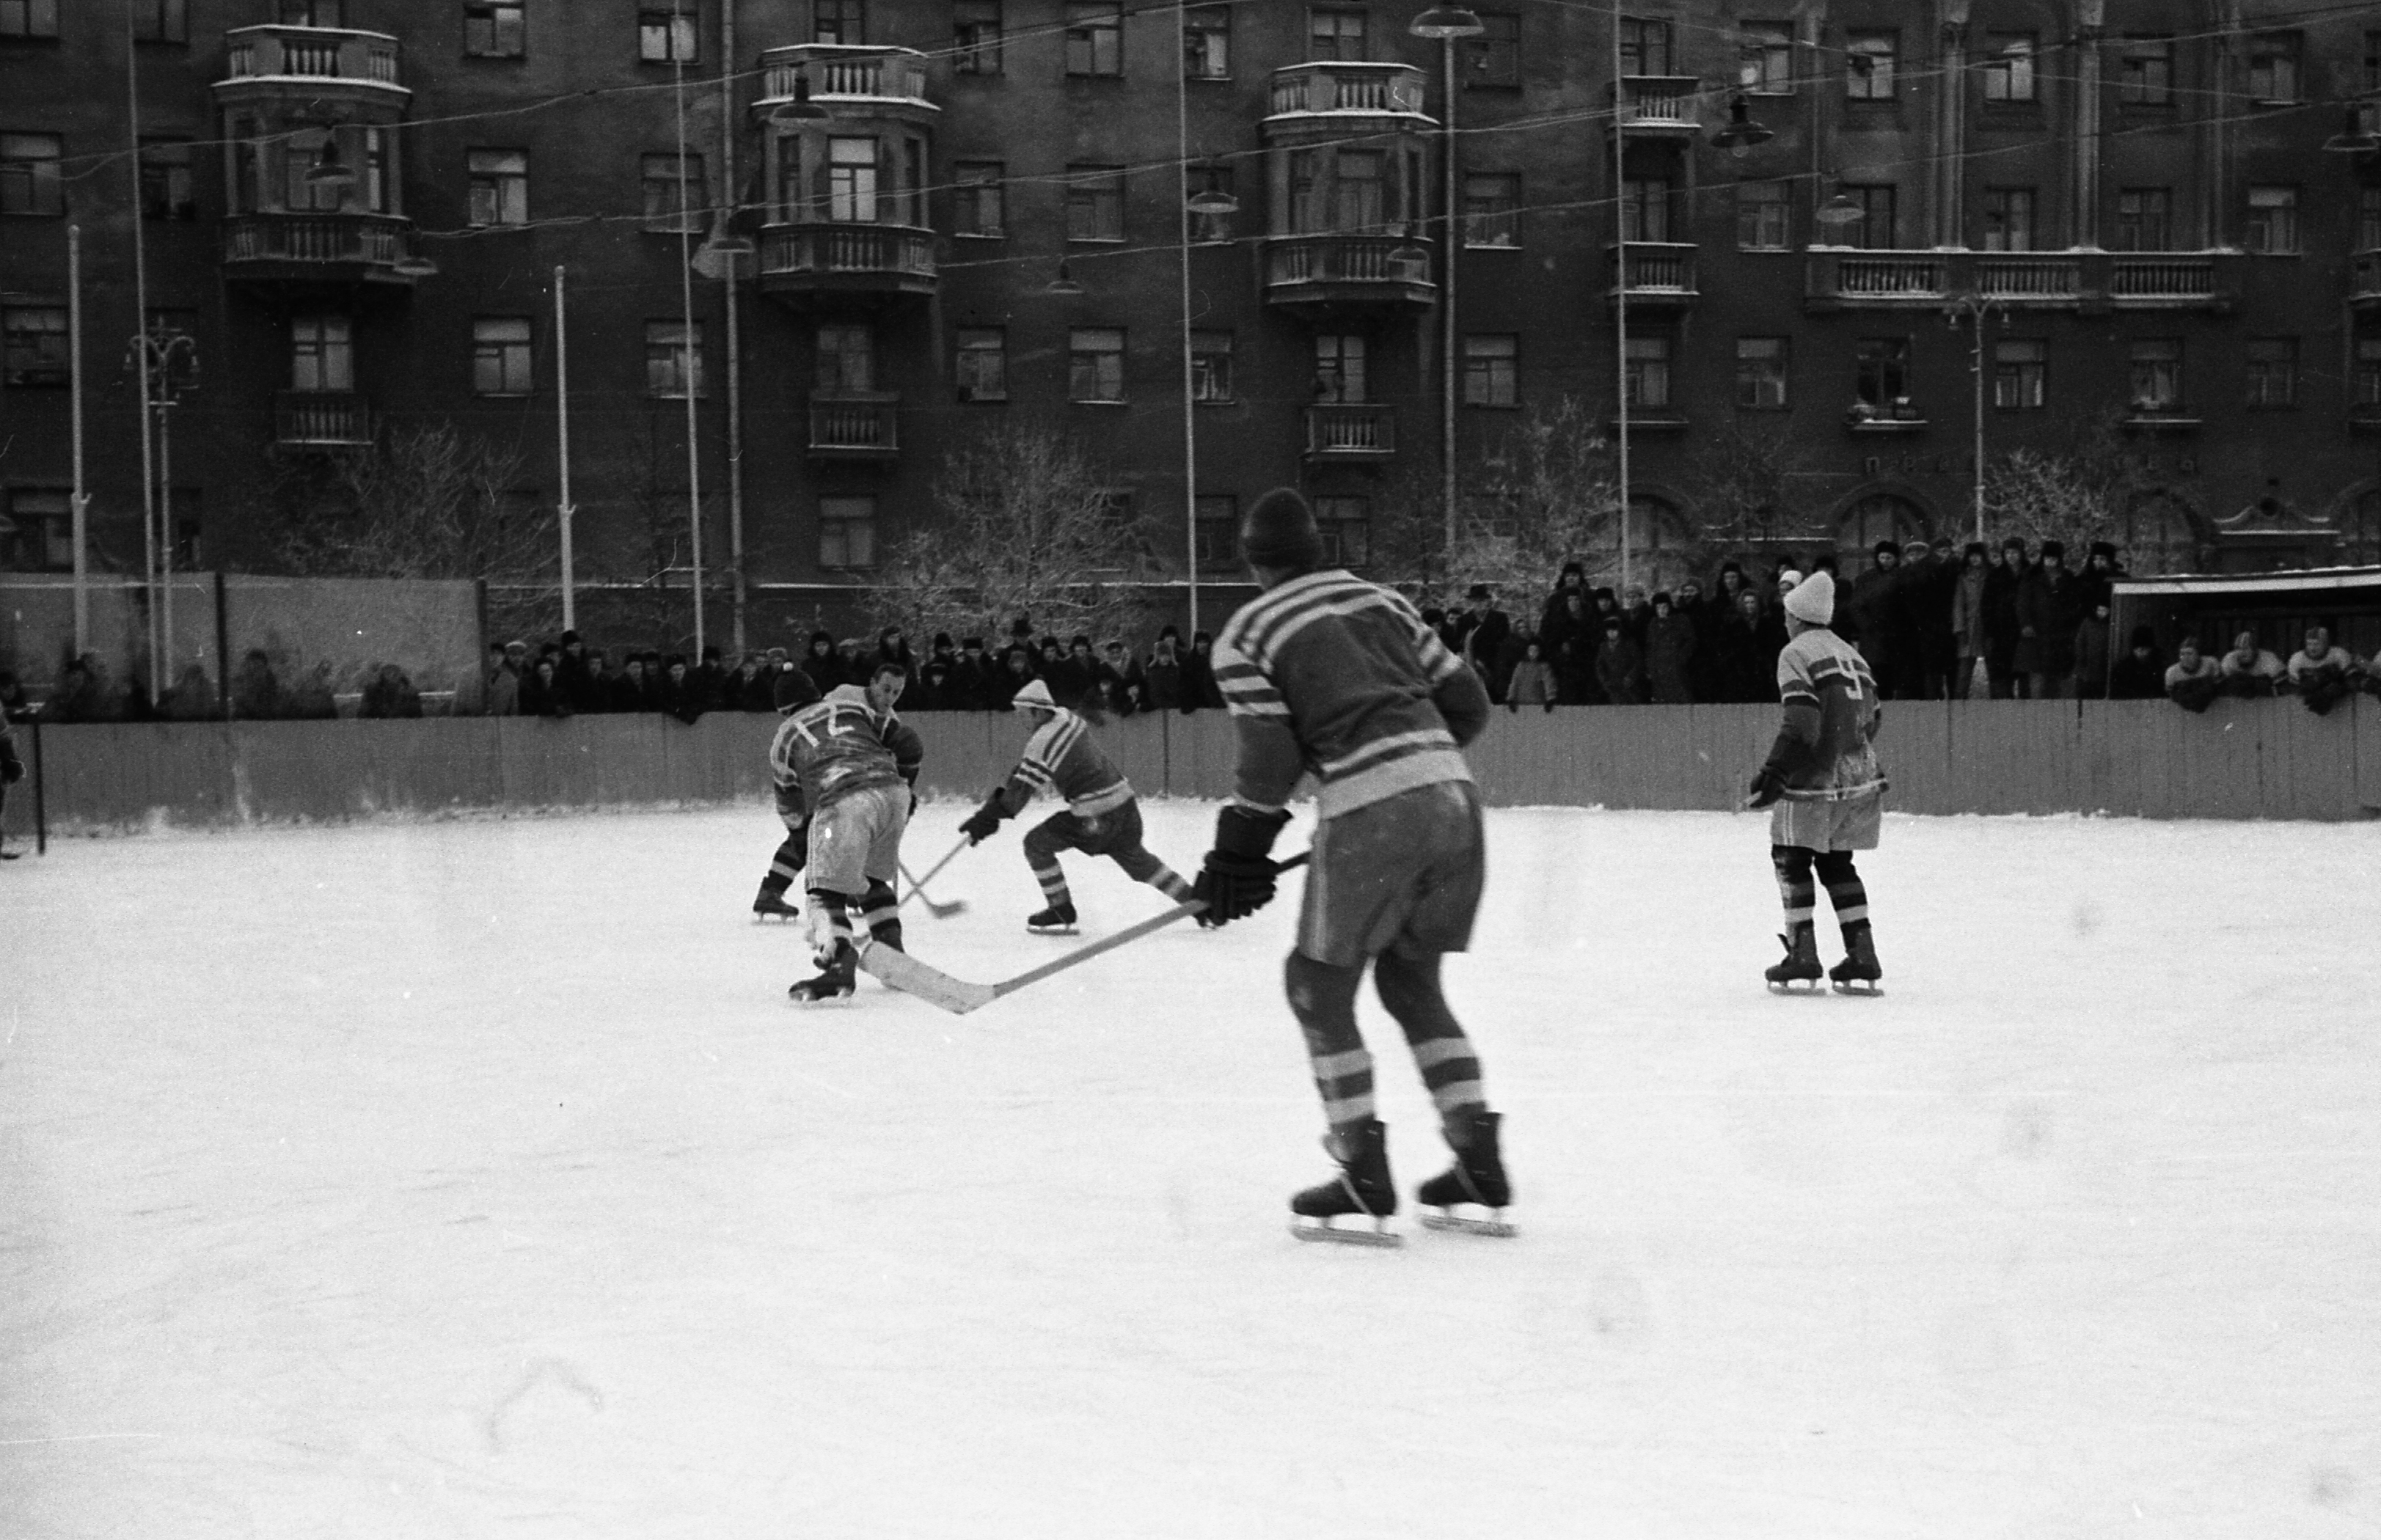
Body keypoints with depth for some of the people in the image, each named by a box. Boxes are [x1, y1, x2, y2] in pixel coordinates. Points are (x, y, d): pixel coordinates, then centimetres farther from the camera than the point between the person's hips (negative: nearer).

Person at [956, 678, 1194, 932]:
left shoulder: (1042, 743, -16)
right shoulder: (1067, 718, 10)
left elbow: (1022, 790, -16)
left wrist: (989, 816, -11)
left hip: (1095, 813, -9)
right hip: (1125, 801, 9)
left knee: (1036, 844, 4)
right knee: (1136, 858, 26)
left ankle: (1061, 913, 7)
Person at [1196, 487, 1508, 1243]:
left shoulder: (1244, 635, 5)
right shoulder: (1384, 600, 19)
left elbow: (1269, 761, -3)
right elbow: (1467, 703, 17)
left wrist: (1237, 856, 7)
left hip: (1368, 817, -6)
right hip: (1454, 796, 6)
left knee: (1321, 986, 12)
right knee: (1412, 982, 21)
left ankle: (1366, 1184, 9)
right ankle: (1481, 1166, 16)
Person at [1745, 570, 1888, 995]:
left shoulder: (1796, 653, -7)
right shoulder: (1850, 653, 17)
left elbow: (1802, 723, -17)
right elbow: (1870, 717, 20)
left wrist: (1773, 774, -16)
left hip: (1815, 781, -7)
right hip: (1860, 779, 7)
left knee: (1792, 858, 5)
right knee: (1836, 863, 16)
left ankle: (1802, 957, -2)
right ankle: (1863, 959, 8)